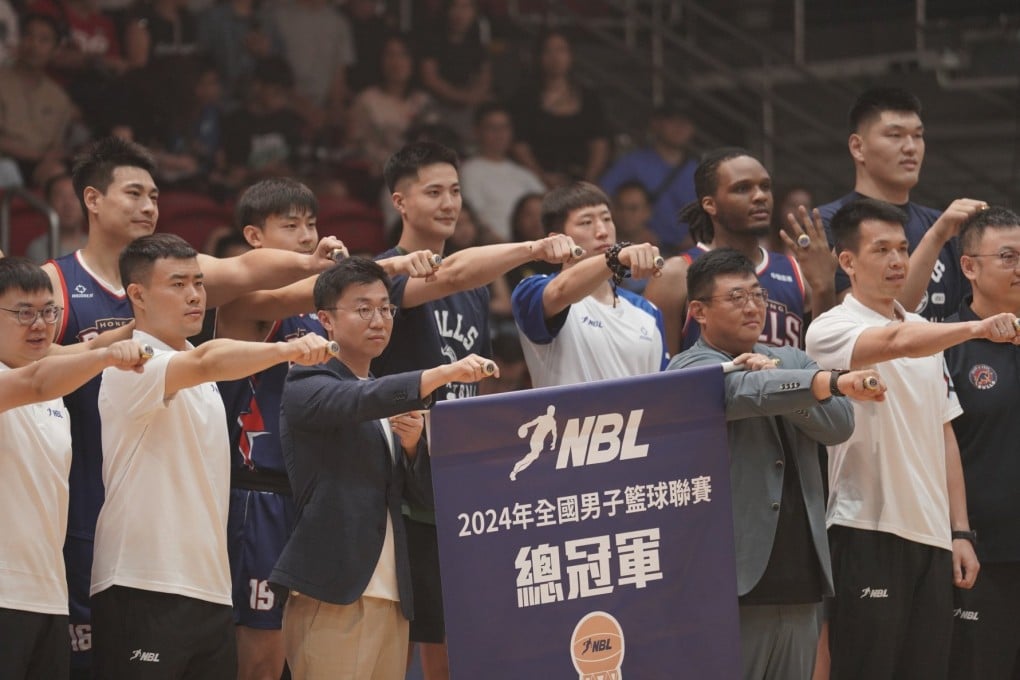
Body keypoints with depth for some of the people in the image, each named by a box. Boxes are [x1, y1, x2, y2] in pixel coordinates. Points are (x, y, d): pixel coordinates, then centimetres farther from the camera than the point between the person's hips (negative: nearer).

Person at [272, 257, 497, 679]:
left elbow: (425, 497, 16)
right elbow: (359, 401, -22)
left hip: (392, 598, 7)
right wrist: (443, 373, -32)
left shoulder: (391, 402, 20)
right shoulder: (306, 388, -1)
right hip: (332, 596, -7)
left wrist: (413, 443, -4)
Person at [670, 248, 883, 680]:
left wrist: (776, 378, -10)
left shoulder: (790, 361, 19)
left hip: (801, 578, 6)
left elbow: (840, 425, 3)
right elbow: (746, 392, -22)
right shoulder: (691, 370, -1)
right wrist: (835, 382, -36)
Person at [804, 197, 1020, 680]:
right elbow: (895, 342, -28)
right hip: (868, 532, -7)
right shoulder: (832, 329, -7)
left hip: (932, 535, 7)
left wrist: (960, 532, 12)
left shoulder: (925, 332, 16)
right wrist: (974, 328, -42)